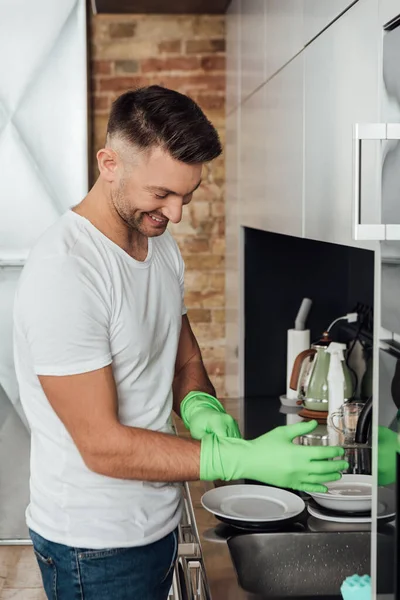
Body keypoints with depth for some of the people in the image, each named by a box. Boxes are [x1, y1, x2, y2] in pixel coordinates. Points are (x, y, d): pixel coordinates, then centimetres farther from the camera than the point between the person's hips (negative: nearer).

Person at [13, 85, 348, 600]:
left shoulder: (161, 244, 2)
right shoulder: (63, 273, -26)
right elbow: (102, 446, -26)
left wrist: (199, 407, -12)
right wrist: (245, 459, -29)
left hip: (158, 519, 8)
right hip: (95, 547, -7)